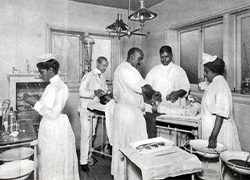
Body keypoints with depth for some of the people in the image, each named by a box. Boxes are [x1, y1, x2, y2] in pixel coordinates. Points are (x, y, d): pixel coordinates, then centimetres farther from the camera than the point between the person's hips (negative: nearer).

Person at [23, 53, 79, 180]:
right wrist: (34, 100, 0)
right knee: (47, 161, 18)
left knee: (57, 163, 8)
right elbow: (46, 107, 10)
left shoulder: (61, 88, -18)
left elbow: (54, 115, -20)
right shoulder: (50, 86, 7)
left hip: (57, 129, -8)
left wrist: (36, 103, -18)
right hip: (47, 128, 8)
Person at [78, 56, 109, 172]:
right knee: (86, 134, -8)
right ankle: (83, 161, 0)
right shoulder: (88, 76, -11)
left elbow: (105, 90, 19)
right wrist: (94, 93, -29)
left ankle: (88, 155, 26)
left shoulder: (102, 77, 10)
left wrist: (105, 94, -3)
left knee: (92, 134, 13)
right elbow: (81, 92, -16)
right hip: (86, 109, -6)